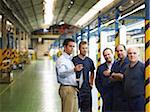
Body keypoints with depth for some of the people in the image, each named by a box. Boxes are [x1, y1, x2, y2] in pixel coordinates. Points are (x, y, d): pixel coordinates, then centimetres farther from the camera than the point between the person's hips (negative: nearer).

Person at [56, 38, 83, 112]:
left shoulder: (70, 59, 16)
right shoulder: (61, 59, -13)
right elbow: (61, 73, -32)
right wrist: (74, 69, -45)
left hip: (73, 89, 9)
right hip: (67, 89, -9)